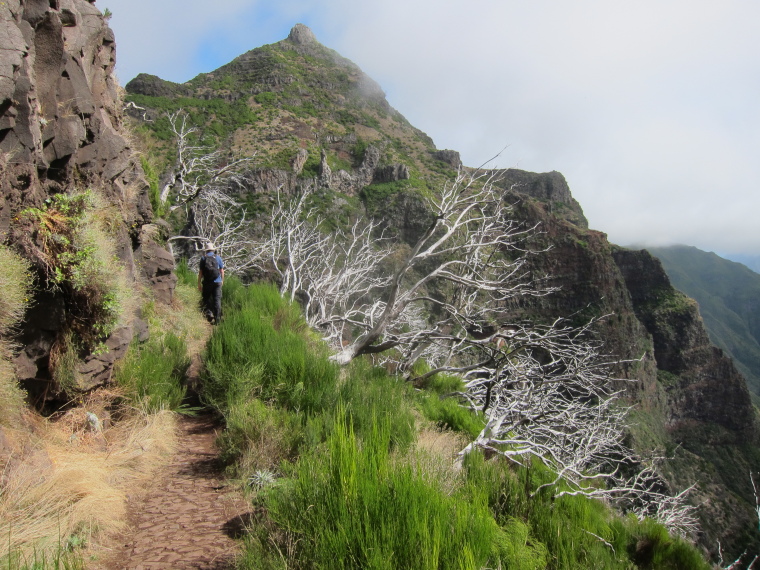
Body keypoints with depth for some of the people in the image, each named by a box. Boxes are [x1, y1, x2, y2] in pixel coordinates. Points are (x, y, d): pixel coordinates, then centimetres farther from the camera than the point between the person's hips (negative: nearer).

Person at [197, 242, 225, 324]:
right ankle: (217, 319, -2)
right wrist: (222, 280, 20)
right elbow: (222, 271, 5)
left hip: (206, 283, 0)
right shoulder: (218, 258, 2)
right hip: (217, 282, 0)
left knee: (206, 299, 16)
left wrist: (199, 283, 3)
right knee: (217, 300, 2)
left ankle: (208, 312, -3)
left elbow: (200, 272, -2)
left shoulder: (203, 258, 1)